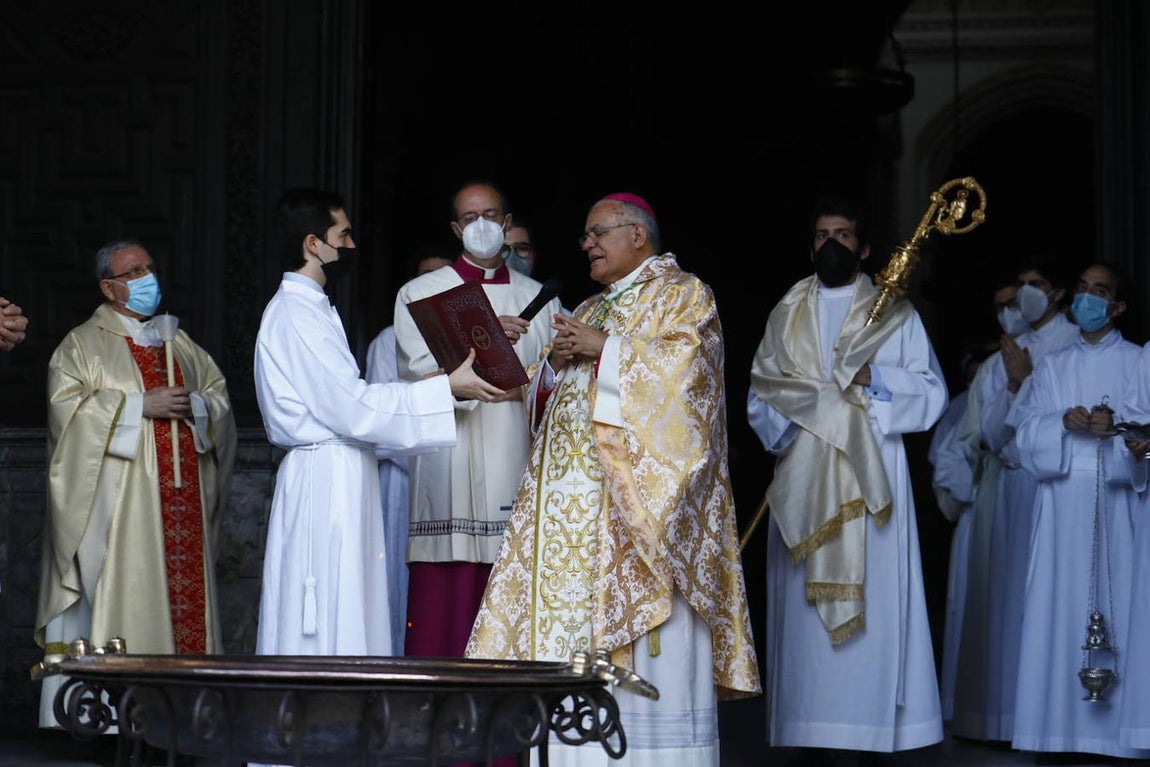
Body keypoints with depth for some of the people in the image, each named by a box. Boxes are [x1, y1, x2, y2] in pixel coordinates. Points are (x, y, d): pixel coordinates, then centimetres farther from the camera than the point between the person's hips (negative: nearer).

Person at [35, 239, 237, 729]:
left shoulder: (179, 344, 20)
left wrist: (195, 405, -5)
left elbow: (220, 397, 18)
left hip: (182, 498, 5)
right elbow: (68, 404, -9)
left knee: (186, 589, -1)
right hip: (120, 500, -5)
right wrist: (141, 405, -14)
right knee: (123, 592, -11)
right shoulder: (83, 344, 5)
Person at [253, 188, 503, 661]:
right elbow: (353, 407, -19)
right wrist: (446, 388, -14)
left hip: (338, 479, 10)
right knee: (330, 624, -7)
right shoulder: (296, 313, -14)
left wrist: (426, 386, 14)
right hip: (327, 479, -10)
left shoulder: (306, 308, 18)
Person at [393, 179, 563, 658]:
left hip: (517, 472, 2)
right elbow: (418, 373, -5)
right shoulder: (419, 294, 10)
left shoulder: (539, 300, 17)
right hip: (448, 472, -2)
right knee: (446, 608, -8)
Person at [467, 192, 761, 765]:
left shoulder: (683, 294, 4)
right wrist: (556, 363, 1)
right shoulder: (588, 310, 25)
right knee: (570, 626, 0)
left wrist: (605, 347, -11)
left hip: (633, 486, -7)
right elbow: (548, 395, 22)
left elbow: (684, 365, -13)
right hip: (573, 493, 7)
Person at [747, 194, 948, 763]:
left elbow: (931, 393, 3)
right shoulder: (786, 314, 16)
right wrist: (786, 433, -9)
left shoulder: (895, 314, 10)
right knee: (804, 604, -2)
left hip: (870, 476, -2)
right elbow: (759, 396, 10)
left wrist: (874, 378, -12)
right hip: (802, 477, 2)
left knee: (872, 598, -7)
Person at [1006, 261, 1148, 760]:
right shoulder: (1051, 367, 17)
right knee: (1060, 603, -2)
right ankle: (1060, 724, 1)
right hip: (1062, 502, 2)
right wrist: (1065, 422, -10)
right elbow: (1025, 432, 8)